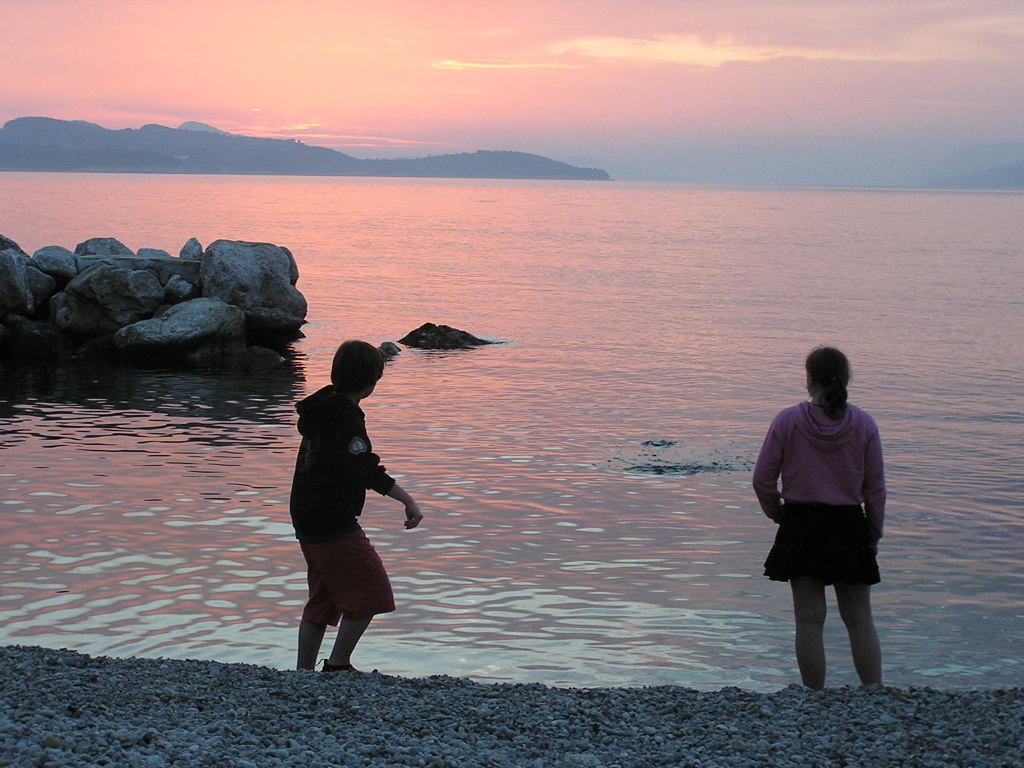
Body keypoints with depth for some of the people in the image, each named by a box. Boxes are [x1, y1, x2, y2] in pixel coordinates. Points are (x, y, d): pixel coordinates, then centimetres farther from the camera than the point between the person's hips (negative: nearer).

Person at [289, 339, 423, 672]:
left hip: (308, 522, 10)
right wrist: (408, 501, -31)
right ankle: (337, 665, 1)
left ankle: (304, 671, 20)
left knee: (322, 598, 17)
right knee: (370, 593, -1)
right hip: (335, 525, -10)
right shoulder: (345, 416, -19)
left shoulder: (321, 405, 11)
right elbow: (365, 469, -29)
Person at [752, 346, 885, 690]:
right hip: (849, 526, 1)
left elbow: (763, 480, -5)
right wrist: (874, 533, 12)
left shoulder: (788, 421, -8)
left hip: (800, 526, -1)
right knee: (859, 619, 10)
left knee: (809, 621, 5)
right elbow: (875, 488, 0)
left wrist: (778, 514, 12)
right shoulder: (863, 424, -5)